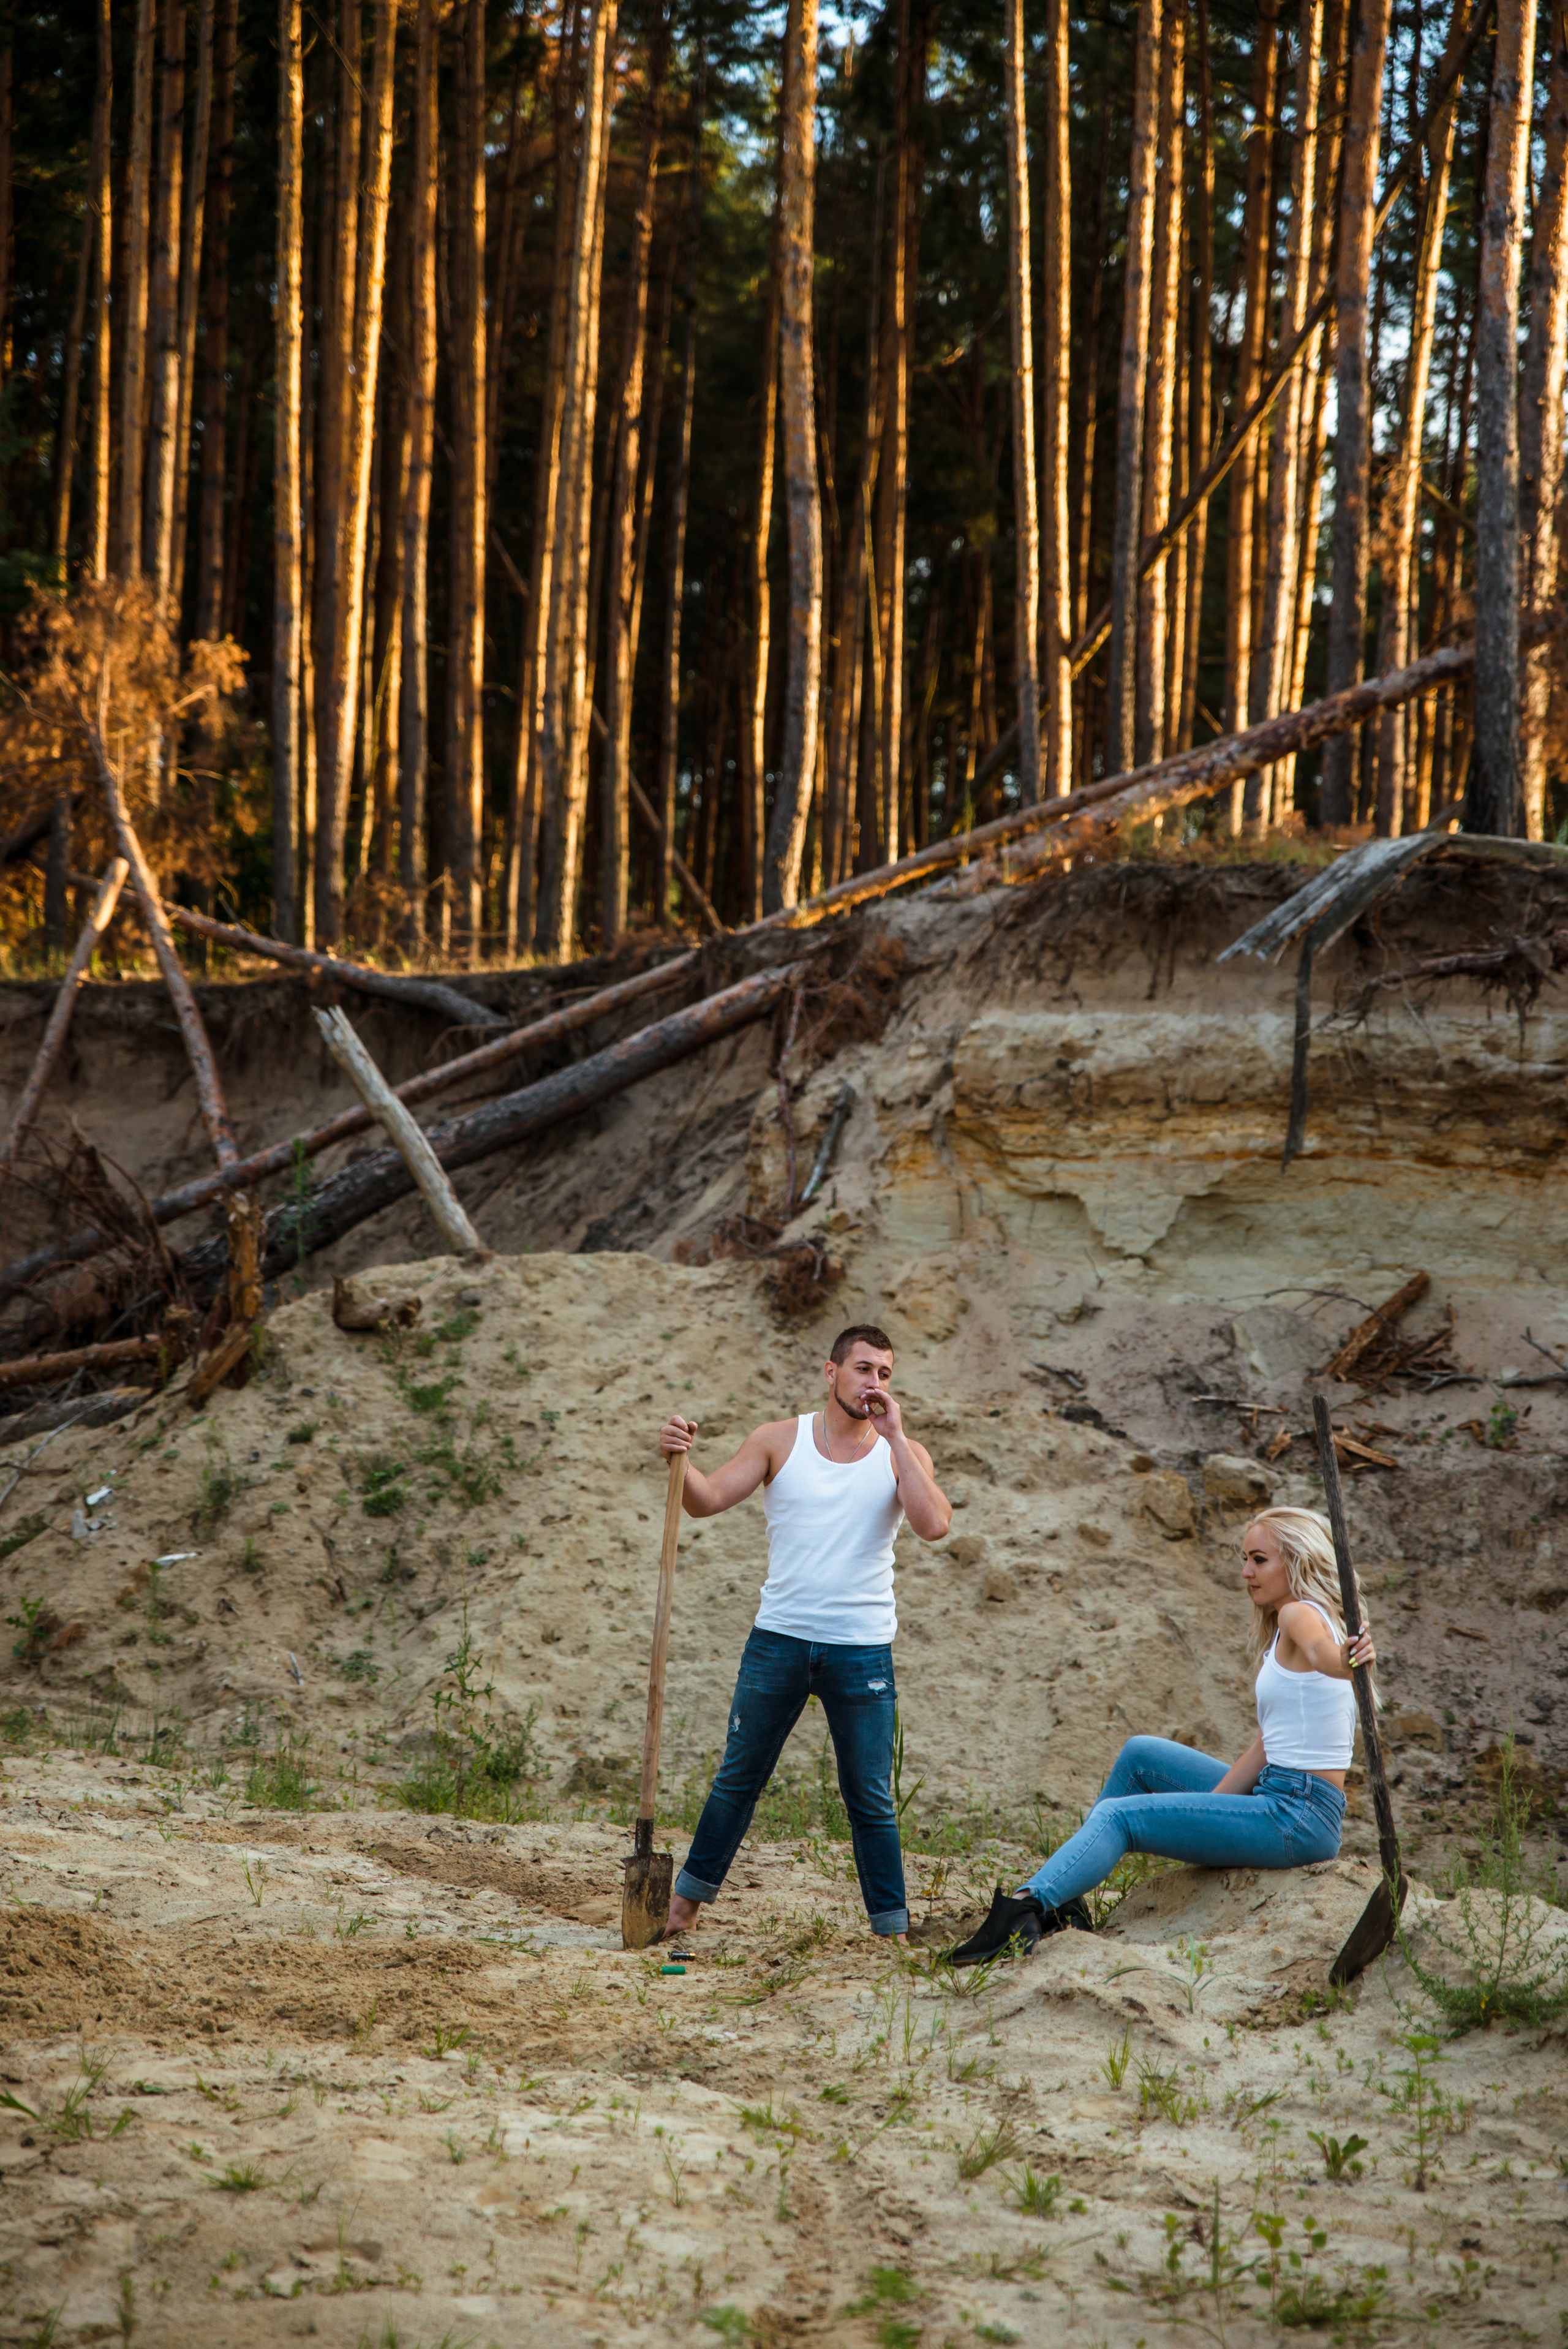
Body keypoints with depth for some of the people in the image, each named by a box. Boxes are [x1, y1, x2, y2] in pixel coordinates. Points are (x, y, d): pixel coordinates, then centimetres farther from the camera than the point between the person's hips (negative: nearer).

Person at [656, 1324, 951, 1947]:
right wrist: (680, 1459, -24)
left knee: (871, 1798, 4)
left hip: (863, 1650, -1)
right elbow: (707, 1499, -2)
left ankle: (893, 1928, 12)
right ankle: (686, 1902, 23)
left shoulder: (901, 1453, 3)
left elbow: (935, 1525, -14)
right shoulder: (780, 1441, 4)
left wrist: (894, 1437, -14)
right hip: (779, 1638, 1)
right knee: (738, 1779, 10)